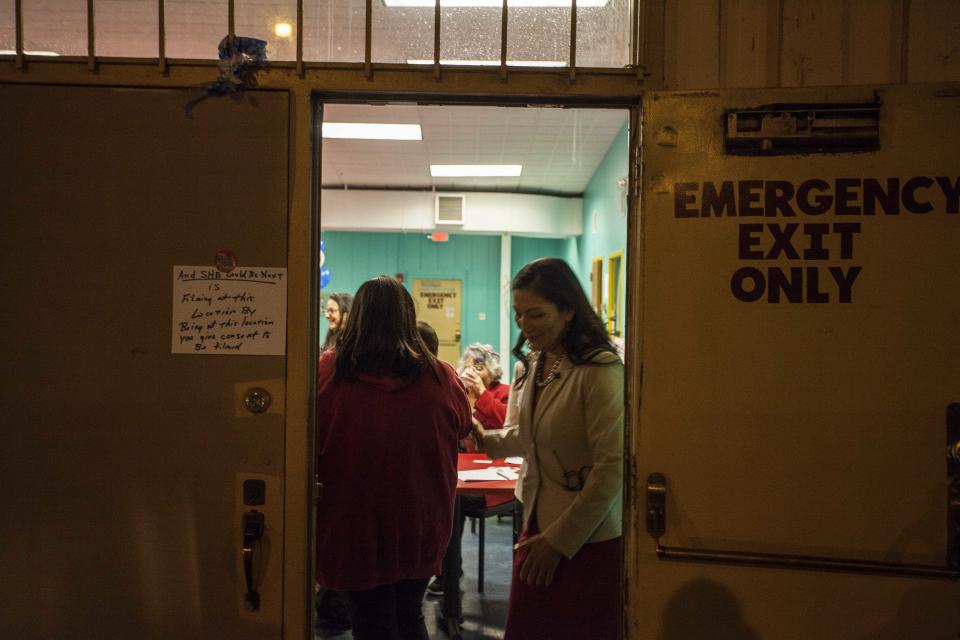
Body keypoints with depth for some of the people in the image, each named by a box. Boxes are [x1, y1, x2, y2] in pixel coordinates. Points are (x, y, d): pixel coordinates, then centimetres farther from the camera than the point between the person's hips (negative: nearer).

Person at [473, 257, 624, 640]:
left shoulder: (600, 371, -18)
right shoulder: (535, 364, 7)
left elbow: (611, 467, -20)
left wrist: (560, 540, -14)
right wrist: (487, 440, 0)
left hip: (586, 543, -7)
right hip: (537, 527, 7)